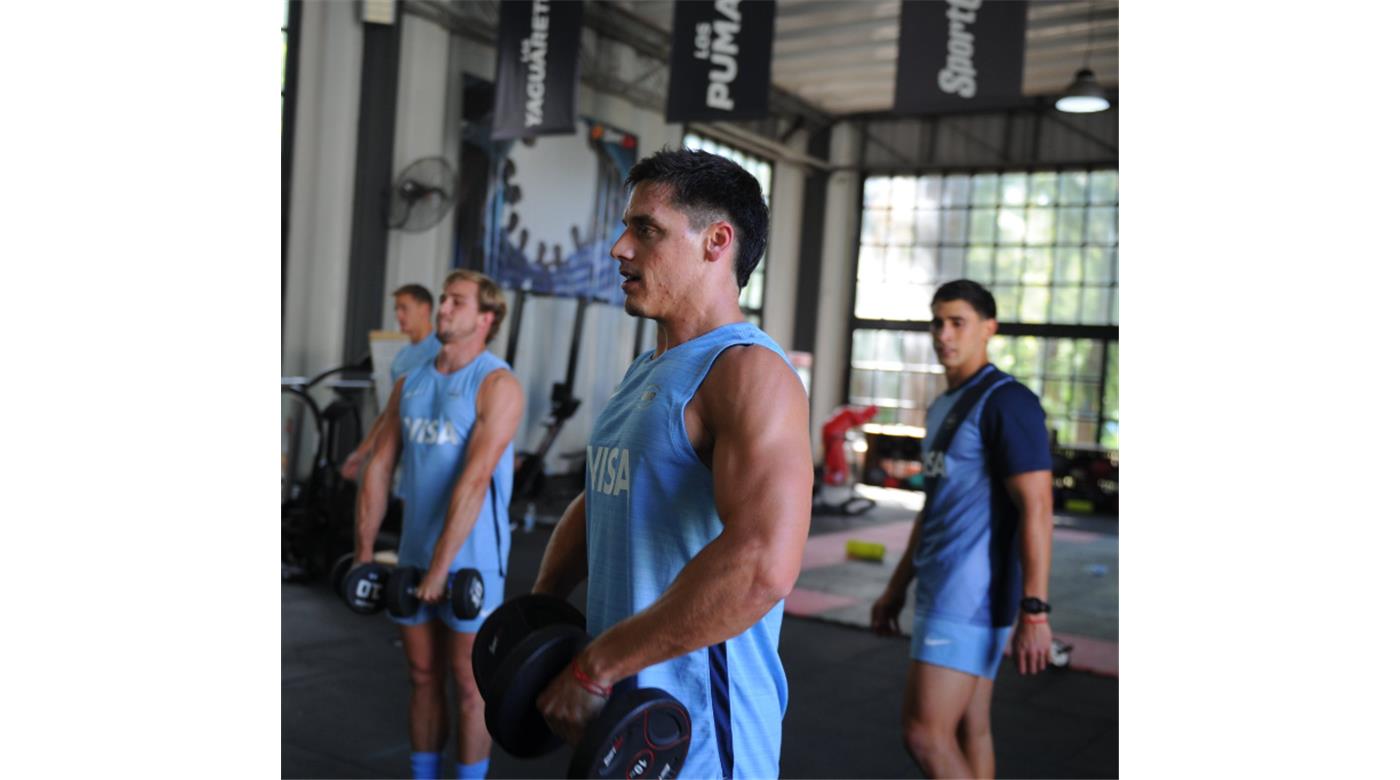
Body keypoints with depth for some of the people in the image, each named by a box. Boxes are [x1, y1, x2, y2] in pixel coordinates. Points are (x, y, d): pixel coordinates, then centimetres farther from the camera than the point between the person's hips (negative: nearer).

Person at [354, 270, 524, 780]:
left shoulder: (497, 386, -12)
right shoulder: (409, 384, 8)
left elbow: (475, 479, -21)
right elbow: (379, 468, 8)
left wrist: (442, 566, -25)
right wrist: (364, 554, 4)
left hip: (472, 561, -6)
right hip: (414, 556, 6)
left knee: (469, 687, 5)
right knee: (422, 679, 16)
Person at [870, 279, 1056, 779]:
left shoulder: (1006, 401, -11)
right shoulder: (942, 407, 17)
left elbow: (1036, 508, -17)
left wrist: (1034, 609, -21)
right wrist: (896, 587, 21)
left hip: (972, 597, -9)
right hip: (940, 590, 9)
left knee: (926, 735, -8)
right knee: (969, 732, 13)